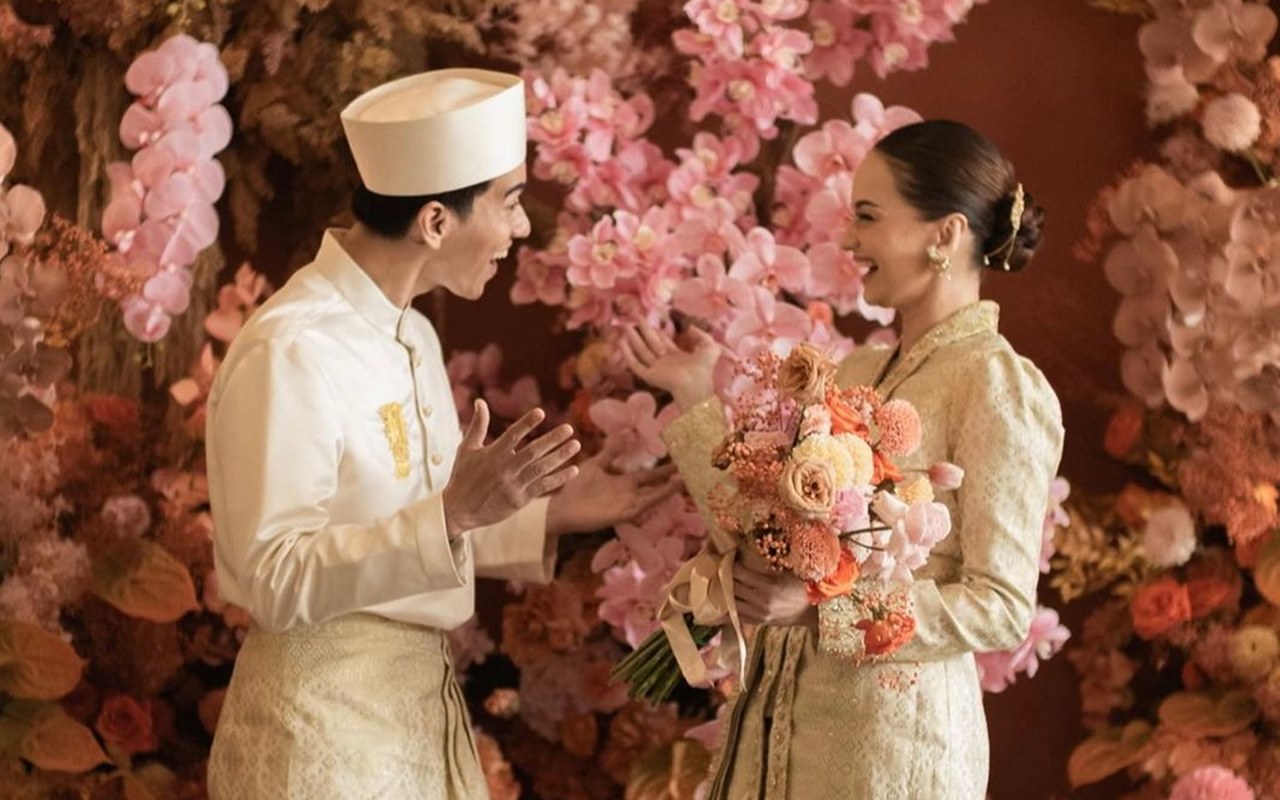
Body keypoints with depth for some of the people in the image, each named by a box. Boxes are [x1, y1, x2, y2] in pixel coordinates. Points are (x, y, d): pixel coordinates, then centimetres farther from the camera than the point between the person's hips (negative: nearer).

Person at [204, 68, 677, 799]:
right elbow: (277, 579, -24)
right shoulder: (291, 352, -19)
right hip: (324, 717, -8)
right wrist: (455, 512, -30)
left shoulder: (411, 337, 8)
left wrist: (551, 515, 2)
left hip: (422, 701, 8)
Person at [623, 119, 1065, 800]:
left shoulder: (997, 385, -13)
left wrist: (827, 608, -23)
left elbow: (1002, 609, -16)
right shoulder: (859, 373, 10)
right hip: (783, 713, 7)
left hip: (891, 733, -7)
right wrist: (697, 401, 8)